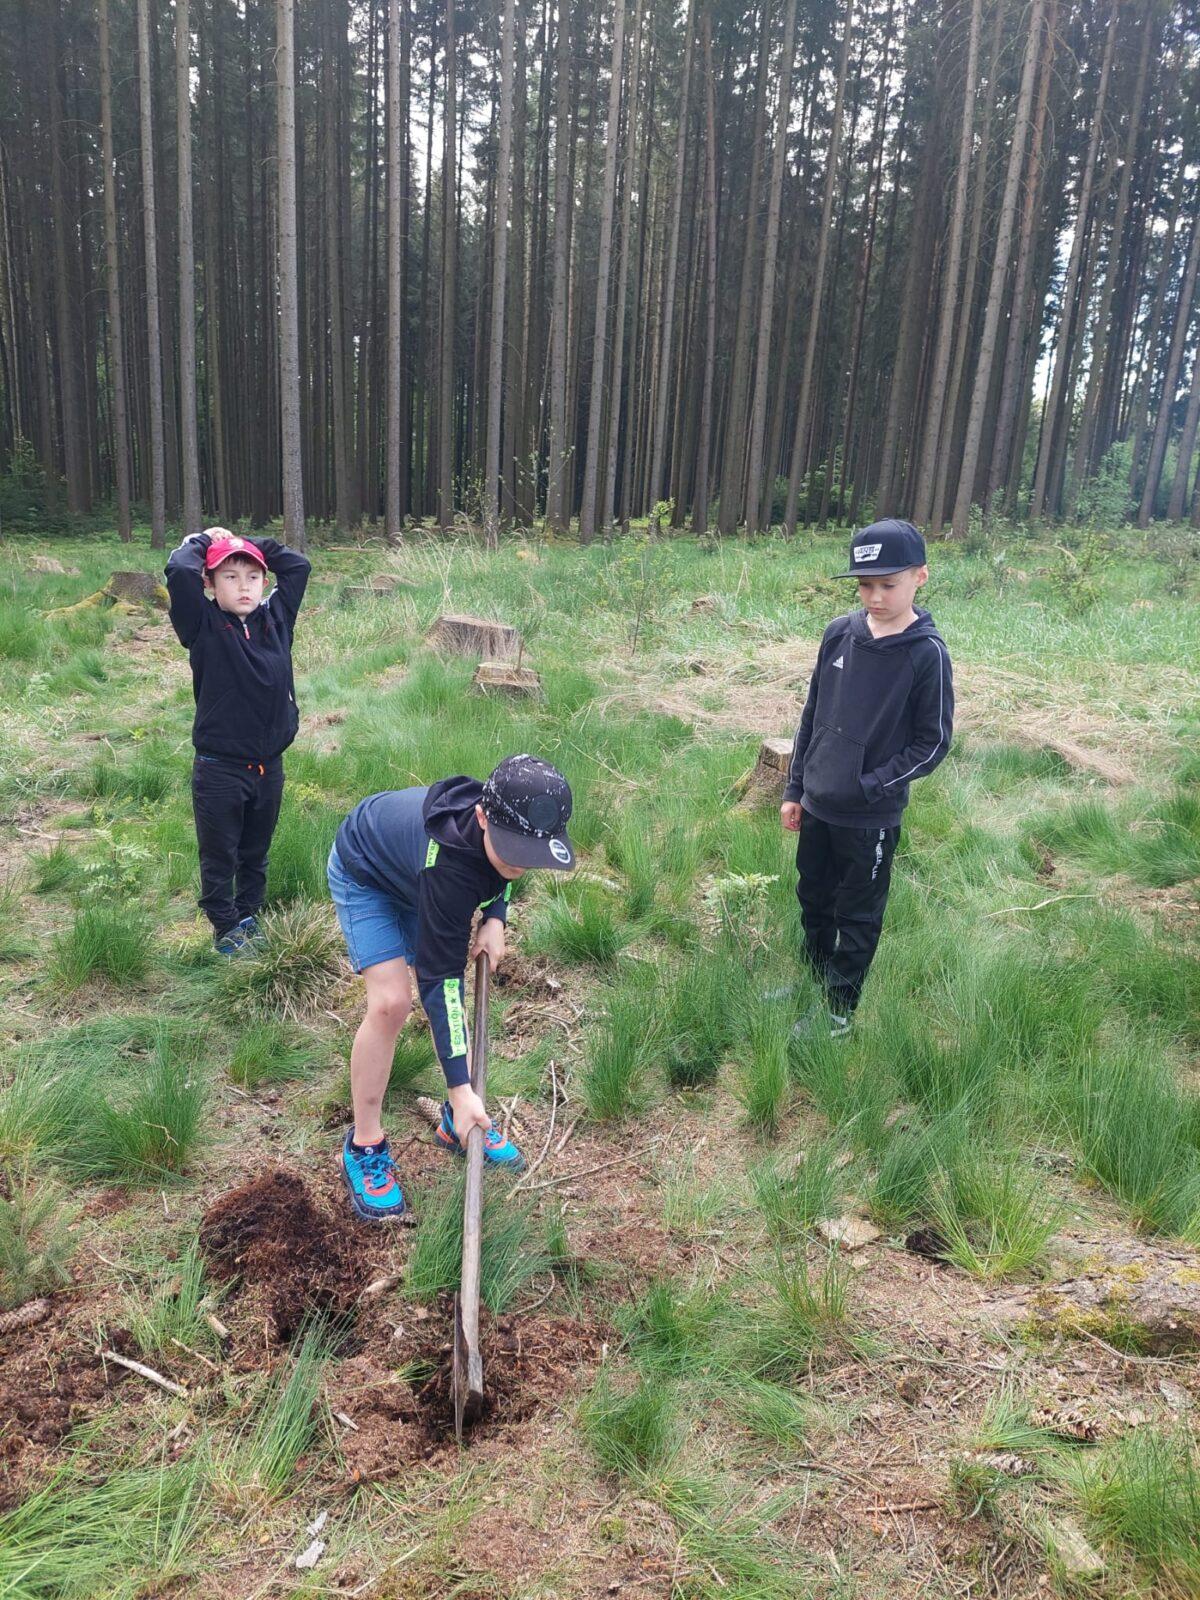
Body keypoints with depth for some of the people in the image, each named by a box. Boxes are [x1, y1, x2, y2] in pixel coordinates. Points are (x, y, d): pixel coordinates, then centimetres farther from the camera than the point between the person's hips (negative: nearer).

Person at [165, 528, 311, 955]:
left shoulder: (276, 618, 4)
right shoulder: (204, 627, -9)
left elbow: (298, 565, 9)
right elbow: (180, 571, -23)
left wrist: (252, 545, 6)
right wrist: (203, 540, -5)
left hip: (269, 766, 4)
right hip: (219, 770, -4)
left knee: (256, 854, 19)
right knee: (220, 857, 10)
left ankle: (249, 916, 35)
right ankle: (226, 927, 25)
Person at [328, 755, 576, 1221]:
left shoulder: (504, 821, -27)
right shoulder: (448, 865, -46)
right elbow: (440, 978, -40)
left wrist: (494, 919, -14)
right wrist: (460, 1087, -39)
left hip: (412, 870, 7)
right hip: (363, 873, -7)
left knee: (446, 992, 2)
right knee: (391, 1002, -18)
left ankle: (459, 1123, 16)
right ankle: (363, 1146, -2)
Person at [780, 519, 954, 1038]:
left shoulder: (927, 653, -15)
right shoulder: (840, 634, -1)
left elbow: (933, 741, -10)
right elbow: (812, 715, 7)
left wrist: (871, 785, -17)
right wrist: (794, 789, 8)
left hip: (871, 819, -5)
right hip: (817, 807, 5)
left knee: (857, 916, 11)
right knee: (813, 899, 21)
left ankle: (837, 1009, 26)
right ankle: (813, 977, 42)